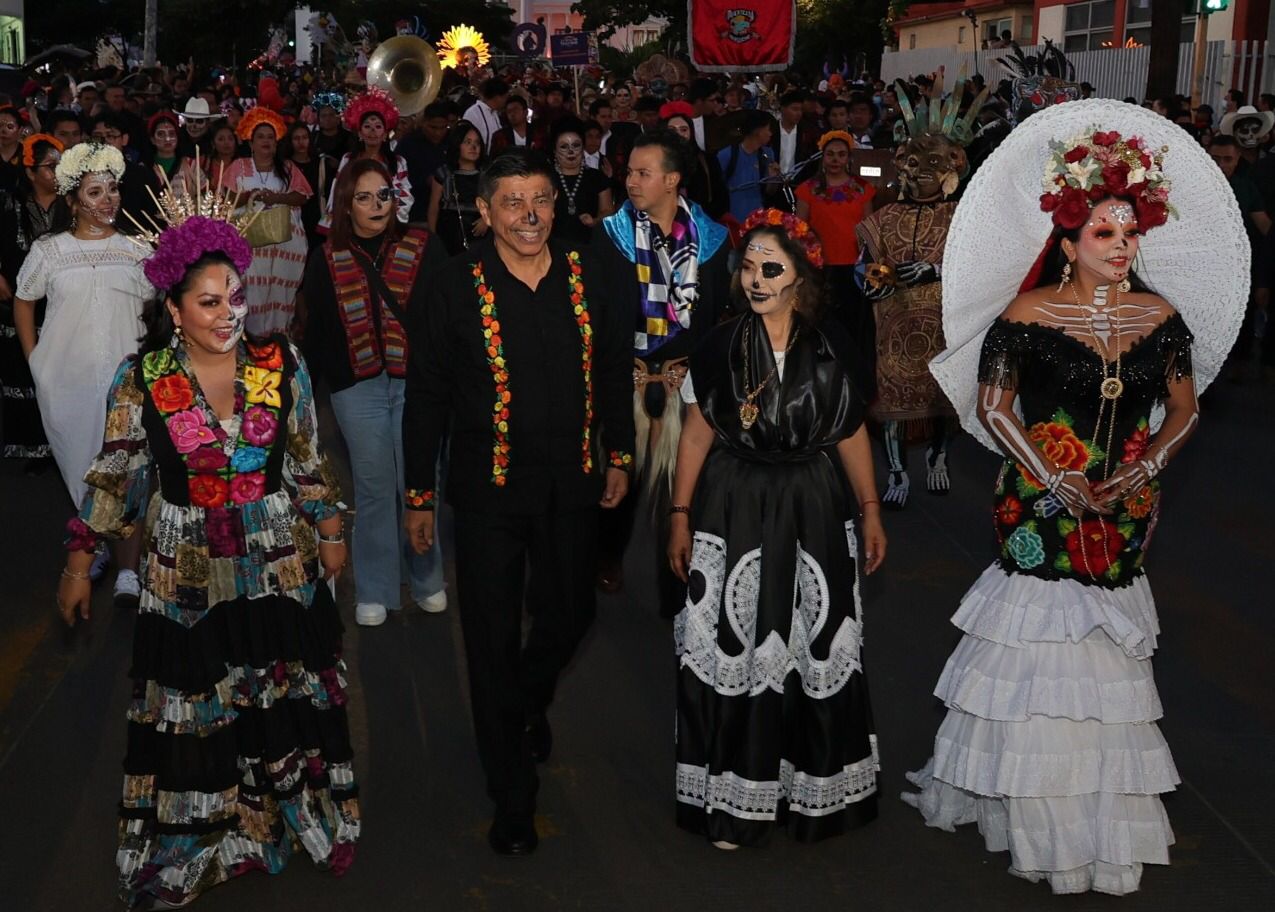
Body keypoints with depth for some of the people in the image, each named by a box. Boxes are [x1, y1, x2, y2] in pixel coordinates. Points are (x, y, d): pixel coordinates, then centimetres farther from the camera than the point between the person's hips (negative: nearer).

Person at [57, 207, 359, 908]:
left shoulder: (281, 365, -5)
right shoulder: (140, 381, -8)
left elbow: (308, 460, 6)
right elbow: (112, 477, -1)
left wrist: (329, 530, 10)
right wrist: (79, 562, 1)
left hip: (280, 565, 1)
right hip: (186, 576, -1)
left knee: (288, 697, 11)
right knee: (195, 712, 10)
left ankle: (301, 811, 33)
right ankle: (200, 838, 30)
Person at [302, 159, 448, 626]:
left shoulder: (423, 246, 1)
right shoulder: (327, 258, 6)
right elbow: (316, 329, 9)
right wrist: (332, 376, 0)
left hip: (417, 380, -1)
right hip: (358, 388, 1)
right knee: (373, 487, 7)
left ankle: (426, 579, 24)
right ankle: (374, 591, 19)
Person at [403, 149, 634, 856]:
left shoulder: (584, 274, 1)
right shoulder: (456, 285, -9)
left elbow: (613, 368, 12)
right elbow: (426, 393, -4)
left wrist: (619, 455, 12)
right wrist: (419, 494, -3)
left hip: (572, 483, 3)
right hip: (489, 487, -3)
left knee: (569, 613, 16)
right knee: (494, 638, 4)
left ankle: (530, 704, 51)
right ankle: (511, 797, 19)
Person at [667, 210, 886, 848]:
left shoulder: (829, 348, -2)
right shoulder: (719, 347, -4)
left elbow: (852, 432, 6)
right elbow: (696, 435, 1)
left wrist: (870, 510, 7)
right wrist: (681, 516, 0)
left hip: (814, 514, 1)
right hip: (734, 512, -1)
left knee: (818, 648, 9)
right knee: (734, 650, 4)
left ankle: (816, 788, 28)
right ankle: (736, 799, 18)